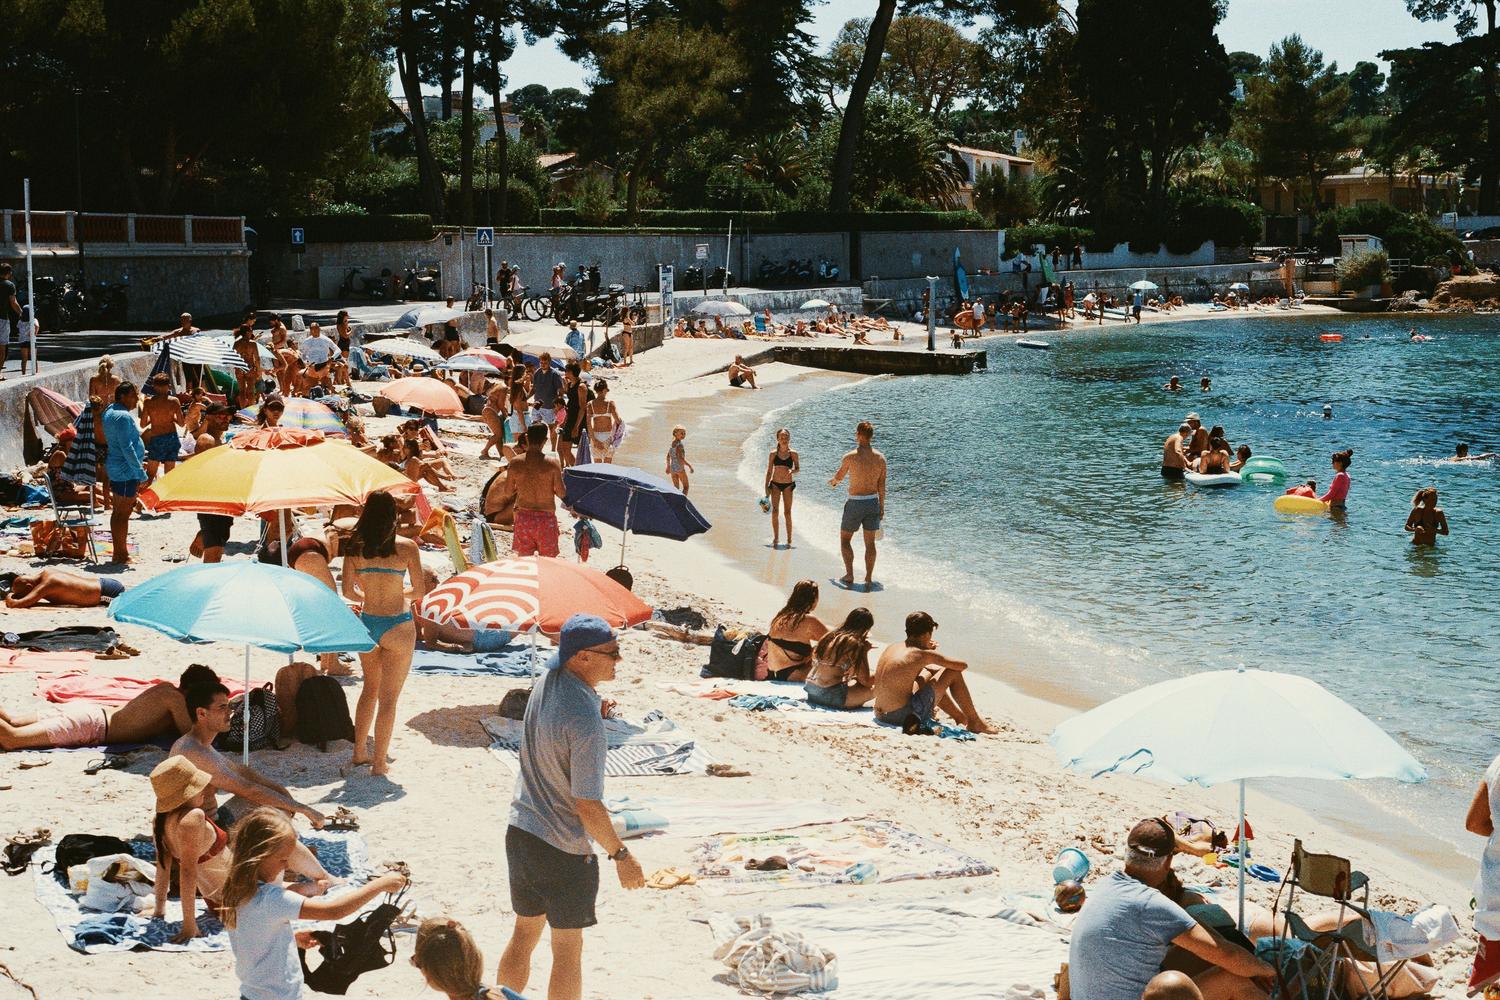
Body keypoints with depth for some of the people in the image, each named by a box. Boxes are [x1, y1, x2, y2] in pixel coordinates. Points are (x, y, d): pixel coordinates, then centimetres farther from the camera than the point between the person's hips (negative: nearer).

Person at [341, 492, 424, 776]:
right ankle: (379, 762, 8)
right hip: (397, 625, -4)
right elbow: (421, 592, -8)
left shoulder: (355, 547, -3)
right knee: (388, 697, 5)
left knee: (370, 688, 23)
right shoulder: (405, 547, -12)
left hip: (367, 622, 4)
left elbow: (348, 591, 0)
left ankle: (359, 753, 30)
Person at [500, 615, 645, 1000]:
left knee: (524, 933, 22)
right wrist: (621, 854, -13)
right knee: (568, 950, 9)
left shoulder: (546, 678, -5)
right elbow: (588, 807, -23)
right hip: (564, 851, -8)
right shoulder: (585, 720, -28)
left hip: (520, 833, 8)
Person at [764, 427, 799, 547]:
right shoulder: (773, 454, 0)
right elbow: (769, 471, 5)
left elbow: (798, 468, 2)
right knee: (775, 512, -3)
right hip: (775, 484, 1)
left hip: (788, 484, -1)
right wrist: (766, 487, 3)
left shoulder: (793, 454, -1)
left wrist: (793, 471, -22)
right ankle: (776, 538, 6)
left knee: (787, 512, 2)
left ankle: (789, 539, 9)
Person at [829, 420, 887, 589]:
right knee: (870, 542, 11)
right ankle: (869, 578, 12)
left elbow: (839, 476, 5)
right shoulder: (880, 458, -3)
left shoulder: (850, 457, -13)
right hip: (873, 502, 4)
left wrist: (832, 482, 29)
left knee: (845, 539, 13)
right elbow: (882, 486, 2)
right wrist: (882, 508, 12)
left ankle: (849, 575, 5)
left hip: (855, 503, -4)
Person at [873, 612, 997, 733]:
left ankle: (962, 718, 42)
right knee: (954, 673, 4)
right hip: (904, 717, -8)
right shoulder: (923, 654, -11)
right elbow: (963, 665, -2)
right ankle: (975, 722, 19)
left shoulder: (891, 648, 11)